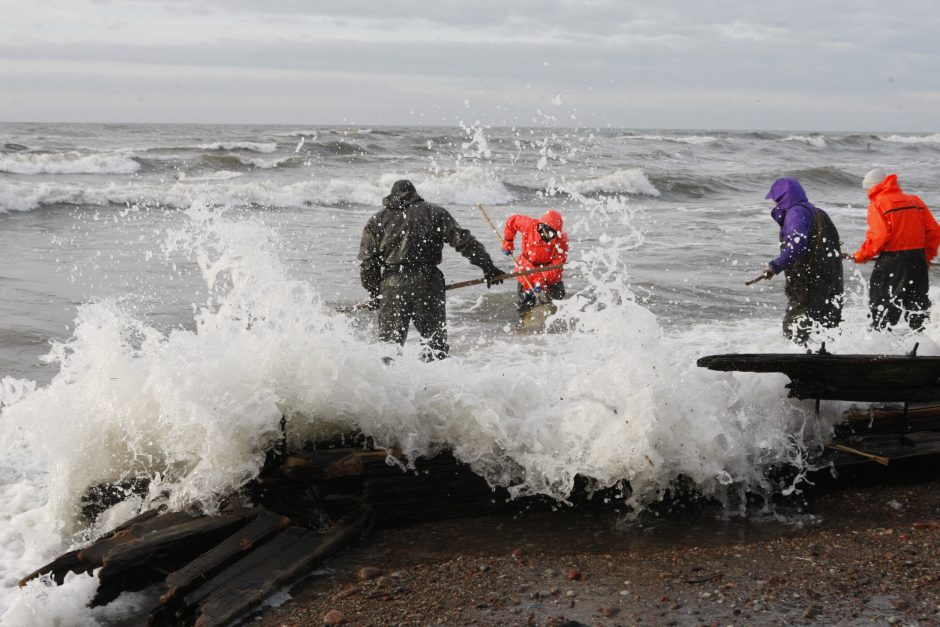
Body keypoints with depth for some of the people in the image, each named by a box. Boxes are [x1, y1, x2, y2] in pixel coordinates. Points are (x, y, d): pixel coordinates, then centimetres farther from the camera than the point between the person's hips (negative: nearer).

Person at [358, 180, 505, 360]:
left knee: (389, 341, 8)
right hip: (427, 282, -1)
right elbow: (463, 241, 2)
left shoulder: (376, 220, 15)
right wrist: (488, 267, 3)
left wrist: (373, 293, 17)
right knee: (436, 342, 6)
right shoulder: (434, 213, 10)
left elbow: (367, 261, 9)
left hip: (391, 285, 1)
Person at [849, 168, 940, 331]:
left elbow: (879, 236, -17)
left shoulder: (877, 204, -5)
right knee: (917, 305, 14)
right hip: (918, 260, 6)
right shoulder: (915, 201, 12)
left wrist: (861, 256, -5)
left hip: (892, 261, -6)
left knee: (882, 306, 3)